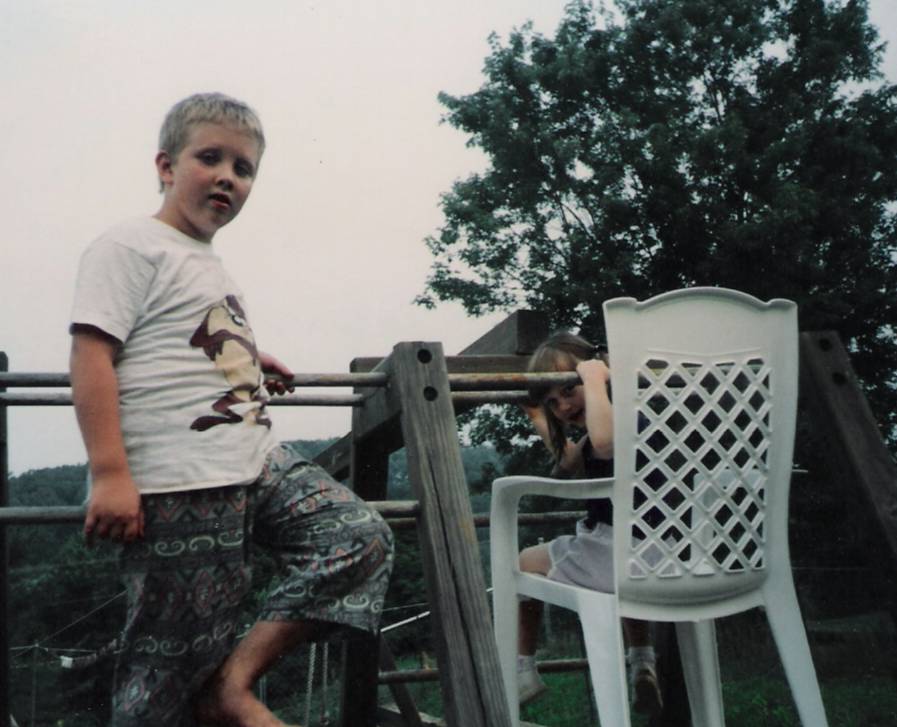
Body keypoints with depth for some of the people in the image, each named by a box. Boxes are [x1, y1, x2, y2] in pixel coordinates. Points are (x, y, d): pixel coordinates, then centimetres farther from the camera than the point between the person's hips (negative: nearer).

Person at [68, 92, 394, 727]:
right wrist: (110, 475, -23)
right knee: (177, 651, -3)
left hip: (259, 463, 9)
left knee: (363, 538, -1)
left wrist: (246, 363, 28)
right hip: (178, 485, -9)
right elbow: (93, 354, -16)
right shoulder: (131, 247, -5)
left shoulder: (210, 264, 22)